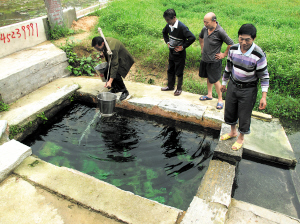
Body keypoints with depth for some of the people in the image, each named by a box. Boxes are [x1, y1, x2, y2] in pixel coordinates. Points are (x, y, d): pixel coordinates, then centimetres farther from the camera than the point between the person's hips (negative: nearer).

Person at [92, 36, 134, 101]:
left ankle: (125, 91, -4)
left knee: (116, 75, -26)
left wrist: (110, 81, -41)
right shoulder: (104, 40, -12)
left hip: (123, 60, -9)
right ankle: (116, 88, 17)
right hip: (114, 59, 9)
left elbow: (114, 66, -38)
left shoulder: (112, 49, -37)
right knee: (106, 73, -4)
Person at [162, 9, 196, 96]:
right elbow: (164, 32, 22)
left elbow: (192, 37, -29)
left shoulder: (182, 27, -23)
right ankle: (170, 86, 36)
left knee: (179, 73, 6)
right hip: (171, 52, 7)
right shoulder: (169, 25, -1)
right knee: (170, 70, 19)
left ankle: (179, 89, 23)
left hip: (179, 54, -7)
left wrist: (183, 47, -22)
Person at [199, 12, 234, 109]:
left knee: (215, 80, 0)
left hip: (214, 61, -7)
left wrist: (224, 54, -11)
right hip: (204, 59, 7)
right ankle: (209, 95, 37)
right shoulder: (205, 29, -1)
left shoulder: (220, 31, -21)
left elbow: (231, 44, -16)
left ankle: (220, 99, 16)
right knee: (208, 78, 20)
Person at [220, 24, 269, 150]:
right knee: (230, 111, 18)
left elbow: (264, 76, -13)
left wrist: (264, 97, -17)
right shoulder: (233, 49, -8)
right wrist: (224, 83, 16)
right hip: (233, 85, 5)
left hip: (248, 90, -4)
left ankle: (241, 138, 33)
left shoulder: (258, 55, -21)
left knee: (244, 116, 8)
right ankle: (233, 132, 45)